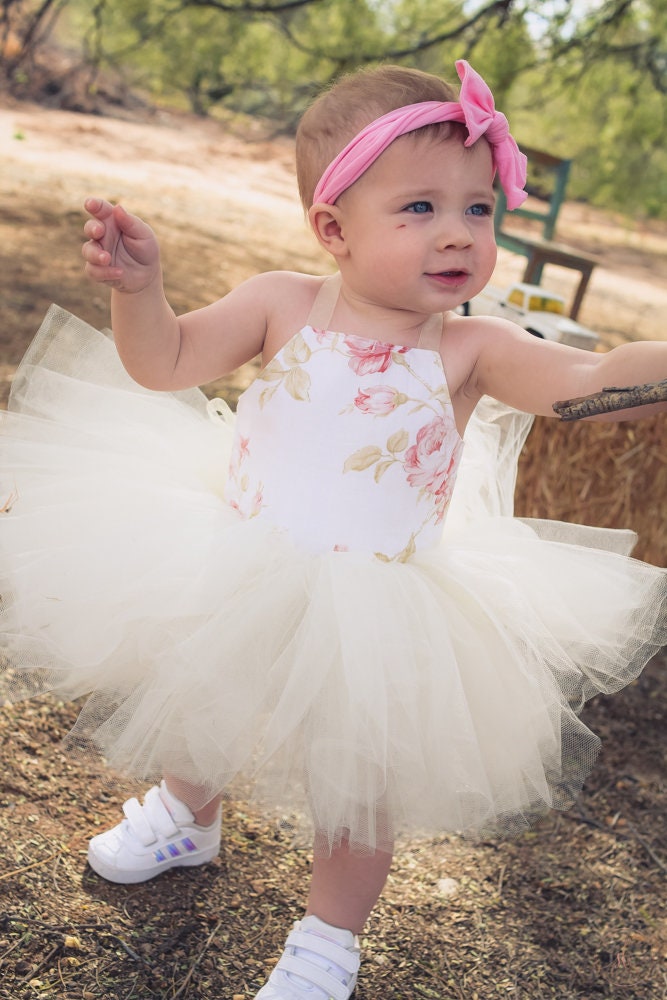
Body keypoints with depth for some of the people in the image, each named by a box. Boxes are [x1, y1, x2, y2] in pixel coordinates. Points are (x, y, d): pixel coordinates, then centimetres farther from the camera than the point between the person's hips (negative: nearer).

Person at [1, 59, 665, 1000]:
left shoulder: (473, 349, -15)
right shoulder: (284, 305, -12)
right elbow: (164, 363, -9)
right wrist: (138, 286, -27)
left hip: (374, 619, -2)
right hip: (237, 585, 3)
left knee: (357, 785, 14)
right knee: (199, 716, 27)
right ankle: (187, 814, 62)